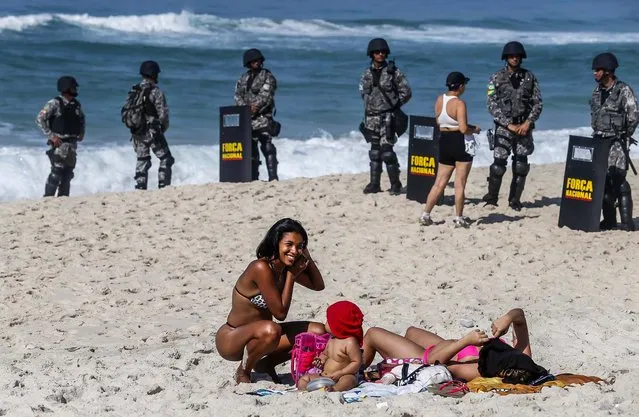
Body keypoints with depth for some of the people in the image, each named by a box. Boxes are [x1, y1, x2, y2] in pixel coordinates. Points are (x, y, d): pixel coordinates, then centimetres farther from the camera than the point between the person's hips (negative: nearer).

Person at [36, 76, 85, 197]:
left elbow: (81, 119, 30)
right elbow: (39, 119, -13)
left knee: (68, 173, 8)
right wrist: (51, 135, -16)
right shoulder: (55, 103, -10)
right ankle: (48, 198, -7)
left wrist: (81, 133, 15)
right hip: (59, 143, -7)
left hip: (72, 144, 7)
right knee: (57, 172, -12)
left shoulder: (76, 104, 10)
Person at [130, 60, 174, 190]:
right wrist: (164, 128, 5)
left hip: (137, 132, 6)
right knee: (166, 159, 4)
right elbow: (163, 114, -13)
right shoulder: (156, 92, -12)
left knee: (142, 161, 13)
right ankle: (163, 187, -2)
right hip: (153, 132, -6)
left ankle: (140, 188, 11)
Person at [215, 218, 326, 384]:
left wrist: (307, 257, -2)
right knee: (270, 330, -41)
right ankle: (243, 371, -11)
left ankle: (266, 364, 12)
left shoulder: (285, 268, 0)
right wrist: (291, 275, -16)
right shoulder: (261, 268, -25)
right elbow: (280, 312, -22)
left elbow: (318, 285, 12)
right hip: (230, 339, -9)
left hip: (257, 335, 9)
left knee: (318, 331, -2)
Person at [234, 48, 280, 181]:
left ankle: (273, 177, -19)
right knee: (250, 148, 9)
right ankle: (253, 177, 16)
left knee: (267, 146, -15)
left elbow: (266, 96, -10)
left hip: (262, 117, -6)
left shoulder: (267, 76, 1)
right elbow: (238, 96, 9)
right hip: (246, 118, 6)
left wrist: (256, 107, -22)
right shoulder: (243, 78, 17)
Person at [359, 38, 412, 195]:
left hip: (388, 117, -5)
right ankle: (374, 184, 13)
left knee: (386, 150, -13)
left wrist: (393, 105, -1)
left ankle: (395, 184, -4)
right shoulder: (367, 73, 8)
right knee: (374, 151, 9)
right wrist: (370, 105, 14)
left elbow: (406, 92, -1)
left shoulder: (394, 72, -4)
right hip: (371, 117, 5)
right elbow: (363, 91, 25)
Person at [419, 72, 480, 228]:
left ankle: (425, 215, 8)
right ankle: (459, 219, 6)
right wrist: (475, 129, -3)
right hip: (461, 143, -6)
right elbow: (463, 129, -21)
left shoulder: (439, 100, 4)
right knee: (460, 183, 2)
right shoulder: (459, 103, -16)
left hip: (444, 141, 6)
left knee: (440, 183, 12)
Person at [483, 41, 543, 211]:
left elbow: (538, 103, 5)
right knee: (499, 164, -10)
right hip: (503, 127, -2)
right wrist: (509, 125, -13)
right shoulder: (496, 78, 0)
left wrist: (528, 123, -10)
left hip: (524, 127, 2)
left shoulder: (530, 77, 7)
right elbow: (492, 105, -5)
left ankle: (515, 200, 12)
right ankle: (491, 197, 4)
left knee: (521, 166, 3)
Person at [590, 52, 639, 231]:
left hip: (616, 142, -7)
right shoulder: (597, 91, 11)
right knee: (603, 180, 6)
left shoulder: (624, 90, -10)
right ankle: (609, 219, 12)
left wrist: (623, 136, -7)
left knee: (618, 179, -13)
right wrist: (597, 134, 11)